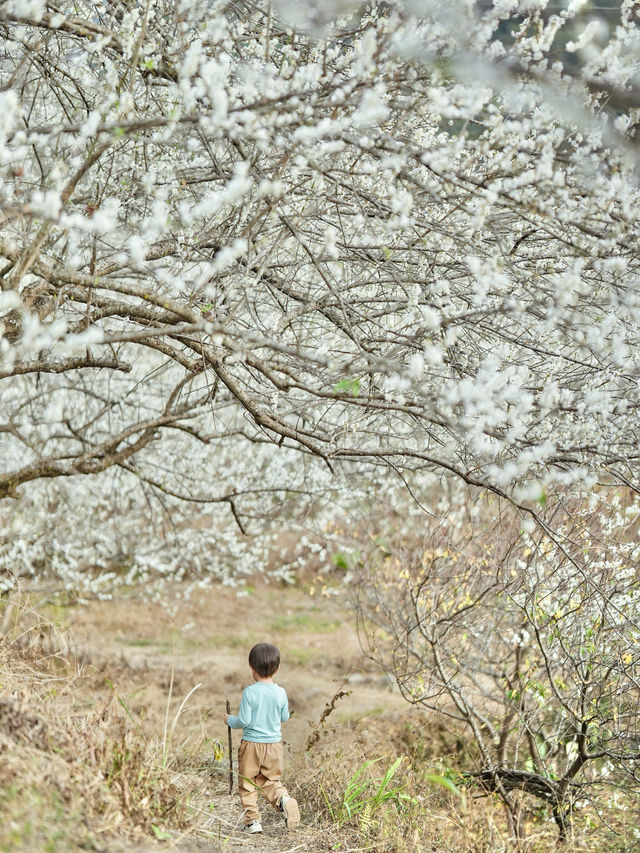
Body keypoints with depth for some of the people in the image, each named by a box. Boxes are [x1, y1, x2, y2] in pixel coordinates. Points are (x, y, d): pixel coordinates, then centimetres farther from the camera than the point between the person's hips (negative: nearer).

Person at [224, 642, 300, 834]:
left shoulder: (249, 692, -15)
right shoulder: (280, 693, -4)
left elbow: (244, 721, -14)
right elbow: (285, 718, 8)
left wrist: (230, 720, 5)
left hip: (251, 743, -3)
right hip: (274, 744, 3)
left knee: (247, 783, 10)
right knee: (272, 780, 16)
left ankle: (252, 820, 9)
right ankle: (284, 799, -12)